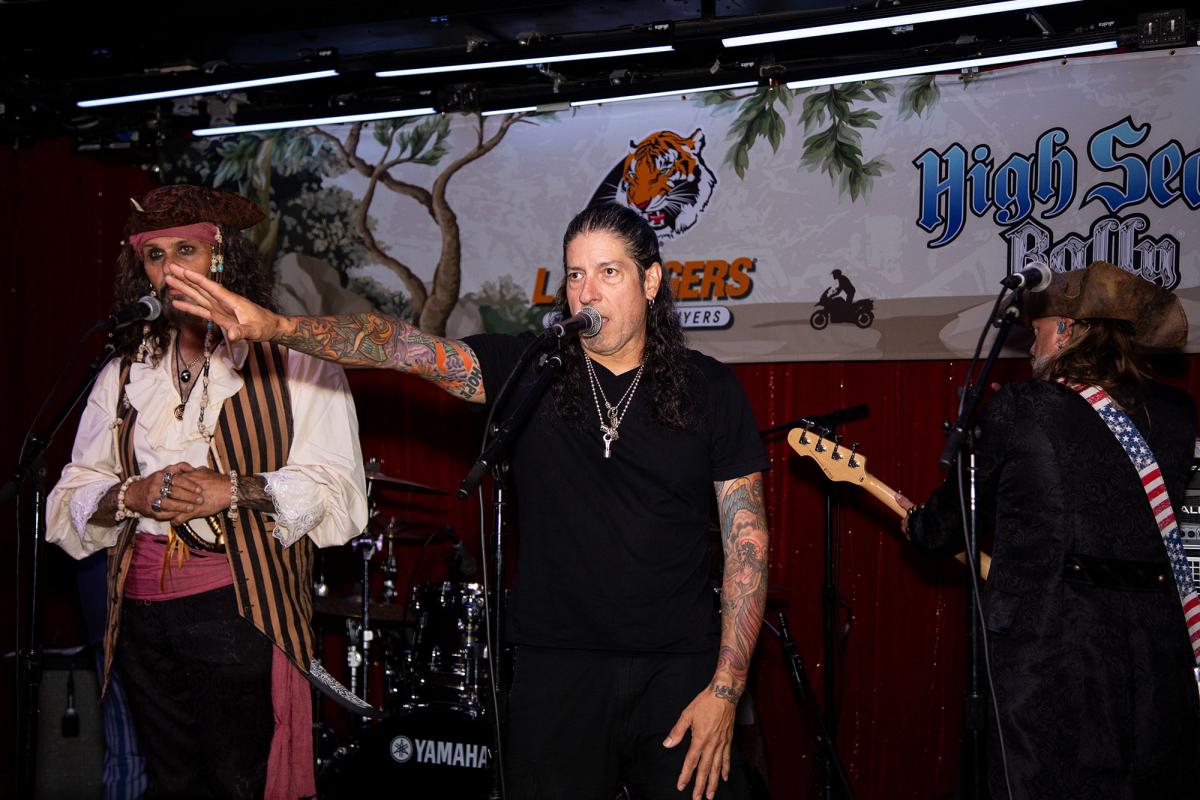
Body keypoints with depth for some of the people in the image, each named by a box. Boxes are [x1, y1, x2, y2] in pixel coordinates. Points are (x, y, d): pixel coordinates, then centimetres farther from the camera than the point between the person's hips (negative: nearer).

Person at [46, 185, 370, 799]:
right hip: (142, 610, 5)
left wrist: (236, 491, -18)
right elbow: (68, 505, 11)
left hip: (242, 608, -4)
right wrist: (131, 496, -10)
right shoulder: (124, 375, 14)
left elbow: (339, 495, -7)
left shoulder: (291, 361, 0)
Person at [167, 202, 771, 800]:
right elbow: (402, 347, -12)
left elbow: (747, 541, 0)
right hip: (556, 668, 0)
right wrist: (275, 327, -28)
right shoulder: (525, 369, 2)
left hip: (679, 672, 0)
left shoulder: (707, 389, 1)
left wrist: (726, 688, -6)